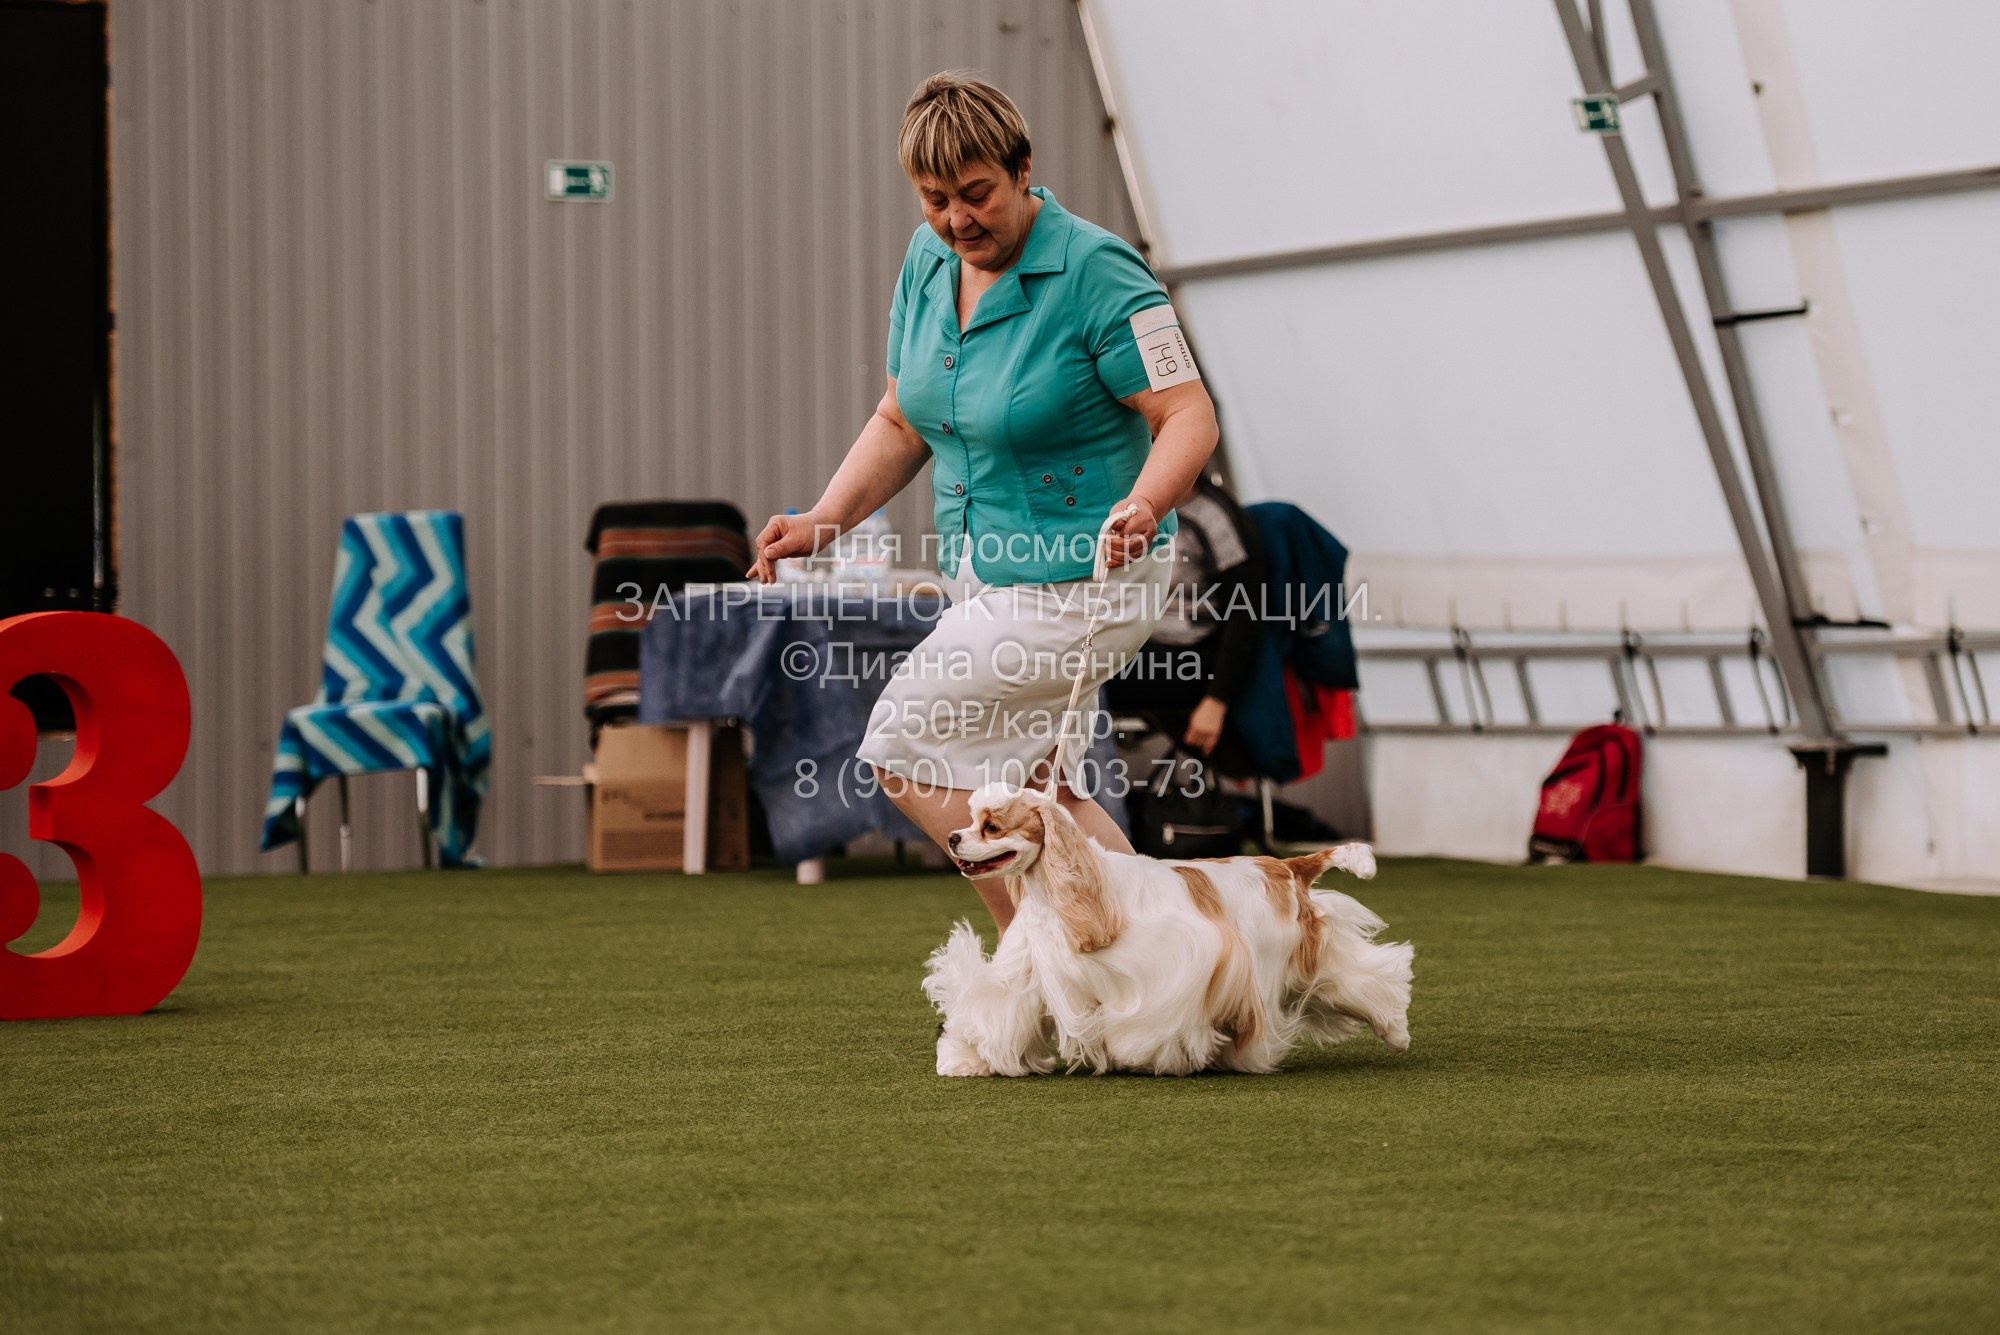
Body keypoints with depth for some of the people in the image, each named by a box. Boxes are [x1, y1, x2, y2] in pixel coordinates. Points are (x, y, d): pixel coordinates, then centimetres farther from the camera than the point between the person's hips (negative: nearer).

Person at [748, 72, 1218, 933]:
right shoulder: (928, 261, 3)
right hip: (993, 575, 9)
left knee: (906, 747, -11)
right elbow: (902, 423, 12)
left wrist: (1142, 507, -40)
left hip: (1079, 579, -9)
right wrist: (824, 522, -1)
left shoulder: (1094, 271, -19)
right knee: (1030, 788, 15)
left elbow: (1189, 417, -21)